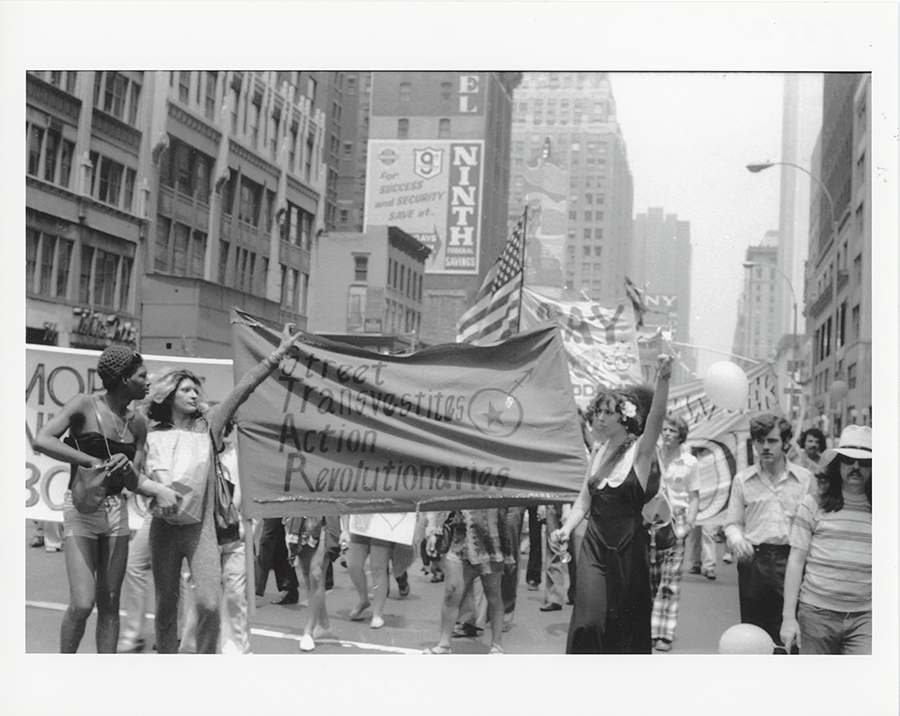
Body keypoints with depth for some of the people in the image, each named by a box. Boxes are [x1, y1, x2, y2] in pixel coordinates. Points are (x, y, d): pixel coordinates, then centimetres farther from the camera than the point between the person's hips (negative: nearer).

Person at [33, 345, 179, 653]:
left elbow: (133, 481, 7)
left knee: (110, 603, 6)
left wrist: (159, 490, -16)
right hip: (81, 507, -5)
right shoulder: (85, 405, -8)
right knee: (82, 604, -11)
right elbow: (41, 440, -20)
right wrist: (93, 462, -24)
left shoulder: (137, 422, 6)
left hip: (117, 509, 5)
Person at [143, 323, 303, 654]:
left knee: (209, 604, -11)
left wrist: (279, 353, 0)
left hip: (200, 526, 0)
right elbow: (152, 467, -5)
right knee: (166, 605, 8)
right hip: (165, 525, 0)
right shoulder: (154, 435, 7)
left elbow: (243, 388, 3)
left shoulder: (207, 424, 7)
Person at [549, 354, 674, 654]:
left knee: (626, 627, 7)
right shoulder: (597, 453, 8)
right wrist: (565, 529, -3)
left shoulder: (640, 452, -7)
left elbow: (656, 419, -25)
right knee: (589, 622, -9)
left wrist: (663, 379, -41)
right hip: (595, 545, 3)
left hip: (628, 548, -3)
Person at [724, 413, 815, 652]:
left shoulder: (805, 478, 5)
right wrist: (736, 538, -9)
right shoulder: (742, 480, 8)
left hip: (791, 561, -1)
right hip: (753, 561, 2)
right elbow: (733, 523, 13)